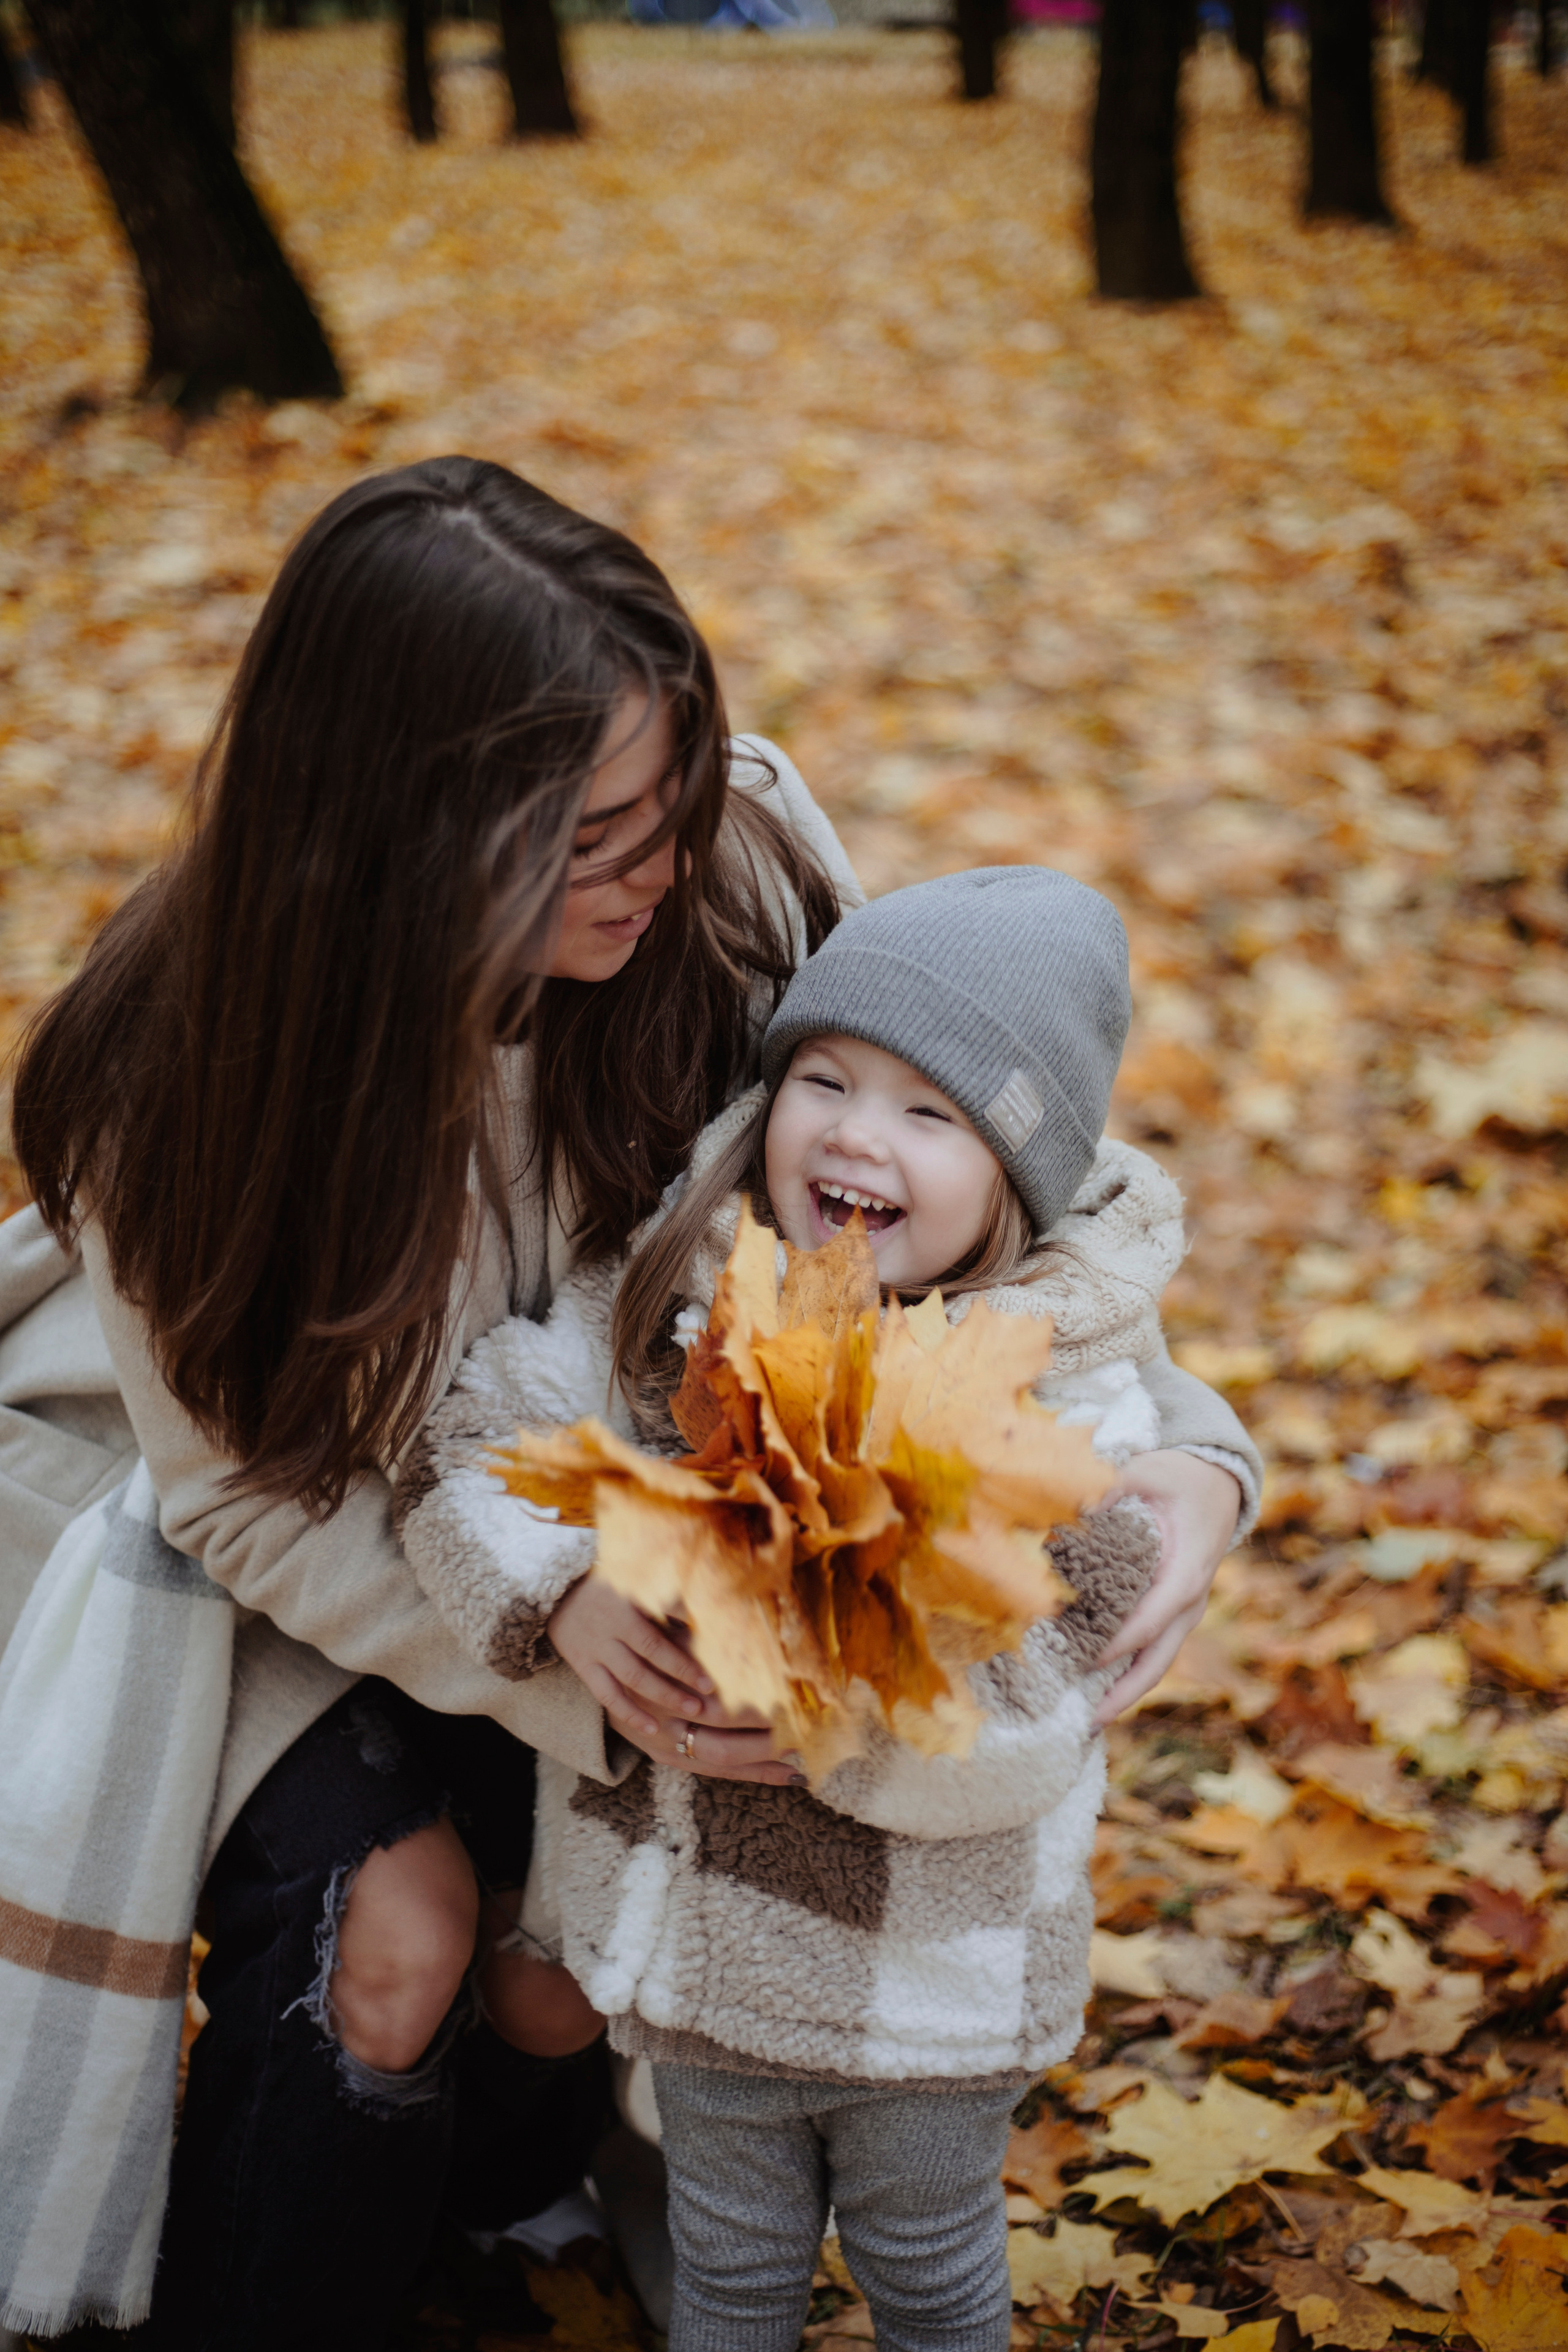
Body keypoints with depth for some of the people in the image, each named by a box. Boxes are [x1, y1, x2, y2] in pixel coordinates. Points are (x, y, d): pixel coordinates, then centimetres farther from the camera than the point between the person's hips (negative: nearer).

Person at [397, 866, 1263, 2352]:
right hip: (698, 1934, 3)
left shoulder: (1072, 1408, -21)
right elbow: (470, 1442, -13)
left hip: (930, 1981, -3)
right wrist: (574, 1603, -28)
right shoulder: (674, 1300, -10)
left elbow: (1008, 1732, -25)